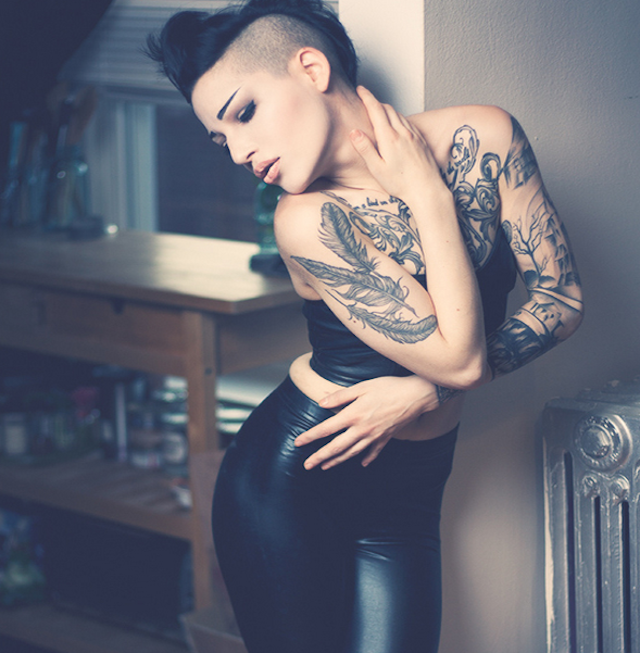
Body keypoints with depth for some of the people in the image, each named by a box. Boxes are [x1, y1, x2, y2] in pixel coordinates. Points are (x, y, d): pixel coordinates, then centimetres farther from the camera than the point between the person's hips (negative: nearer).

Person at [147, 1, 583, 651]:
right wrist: (430, 197, -19)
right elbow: (459, 358, -22)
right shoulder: (307, 219, -19)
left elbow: (561, 299, -6)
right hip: (291, 479, -3)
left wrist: (429, 391, -17)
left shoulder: (483, 139, -7)